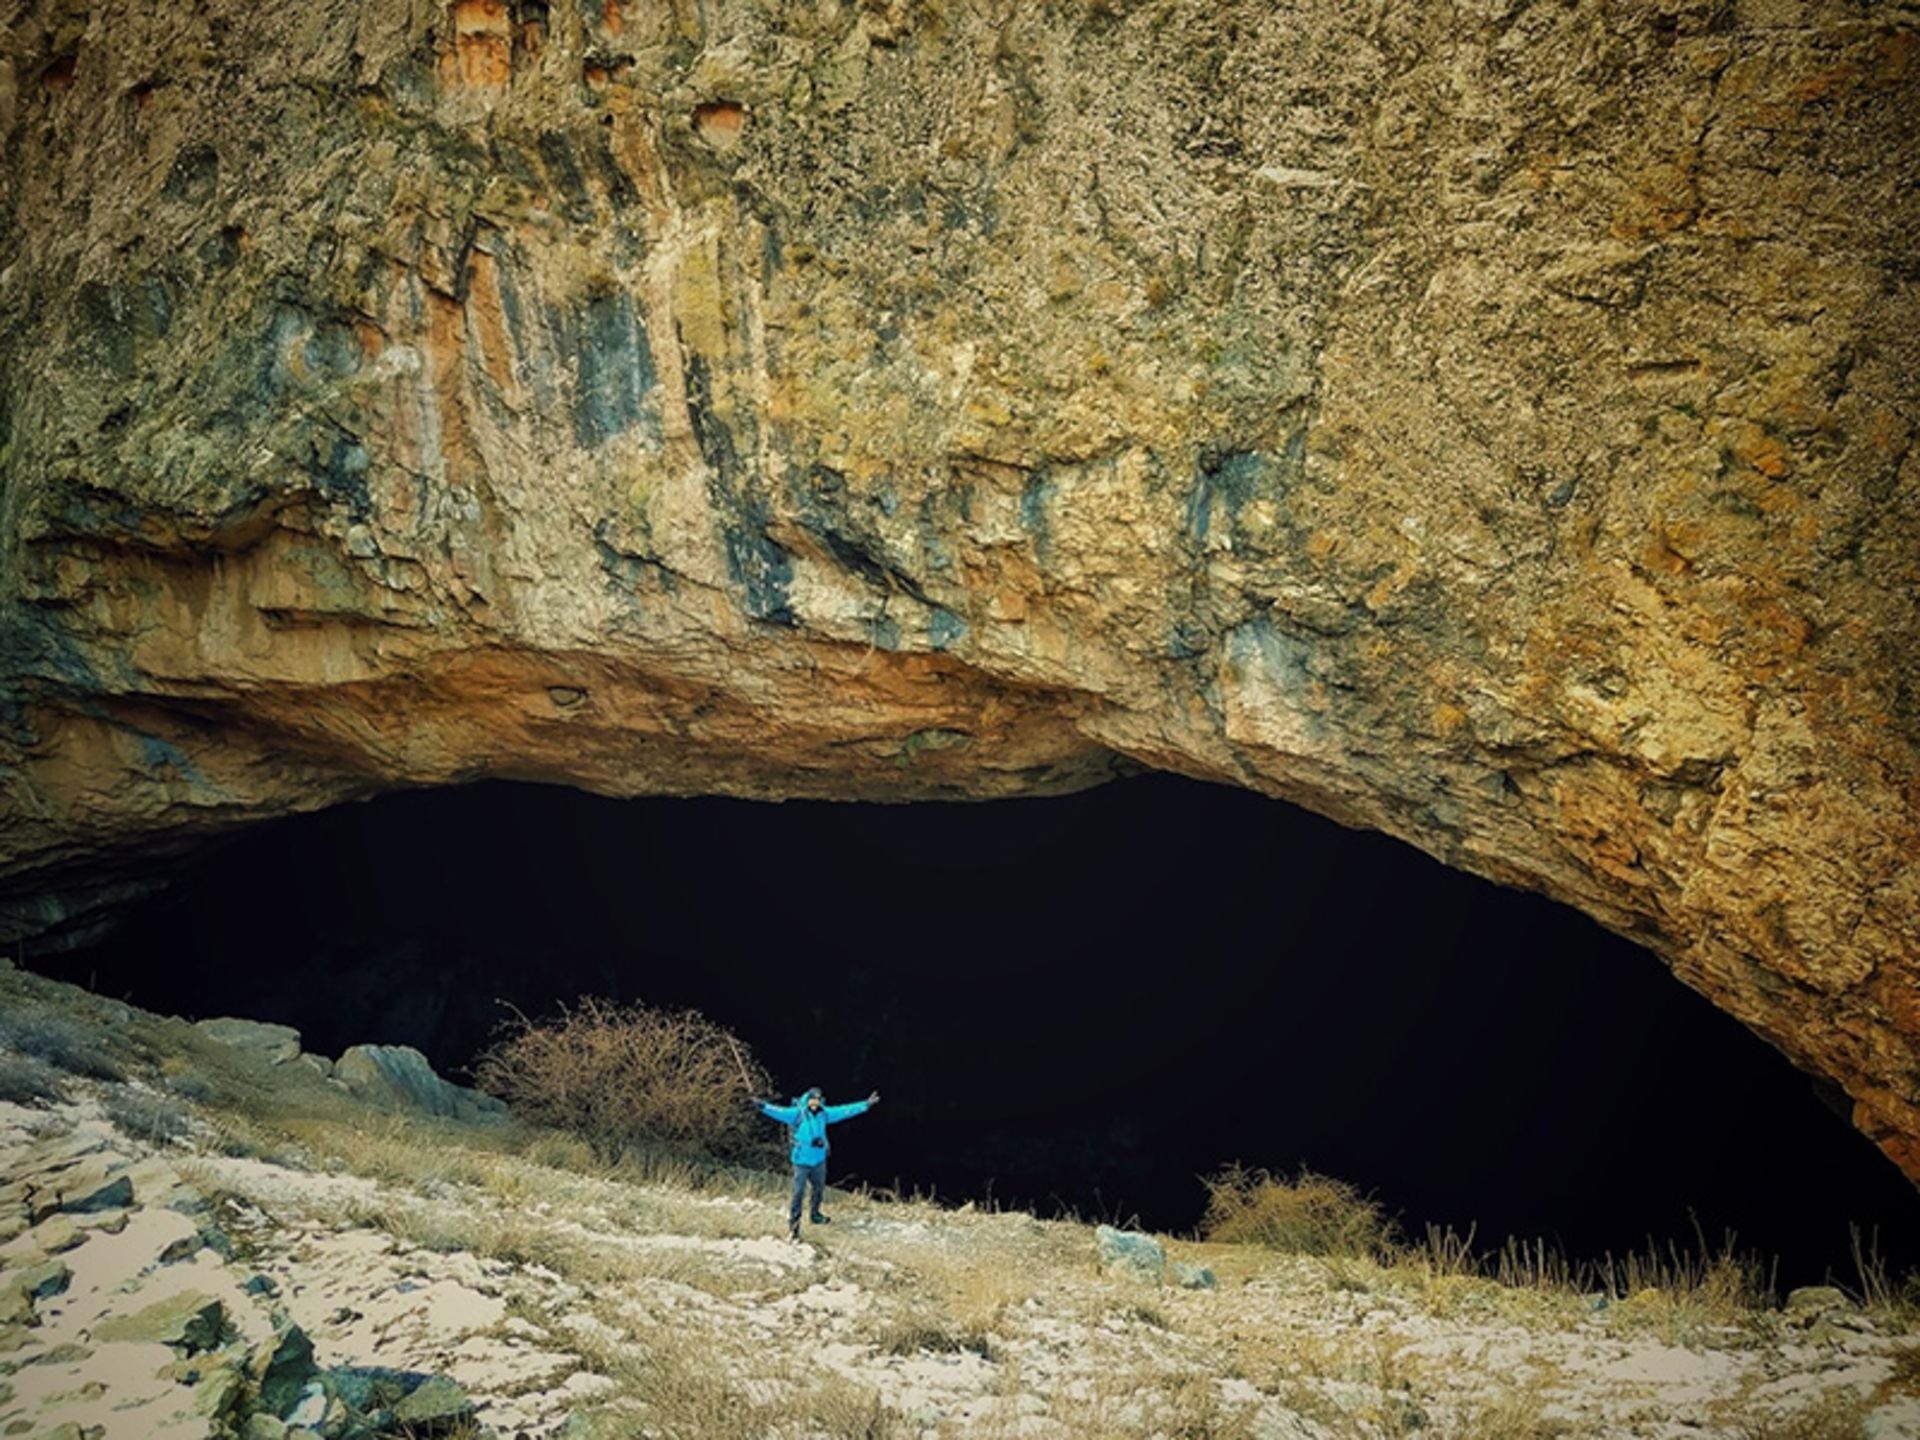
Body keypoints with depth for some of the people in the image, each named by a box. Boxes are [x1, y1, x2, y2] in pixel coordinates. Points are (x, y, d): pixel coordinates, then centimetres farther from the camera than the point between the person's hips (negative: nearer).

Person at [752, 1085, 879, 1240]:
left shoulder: (824, 1113, -2)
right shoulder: (797, 1113, -16)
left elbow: (845, 1111, 5)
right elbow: (780, 1112, -30)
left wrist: (866, 1105, 6)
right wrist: (763, 1105, -48)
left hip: (819, 1160, 5)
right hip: (802, 1161, -5)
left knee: (819, 1189, 20)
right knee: (798, 1192, -5)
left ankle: (815, 1215, 43)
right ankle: (793, 1224, 7)